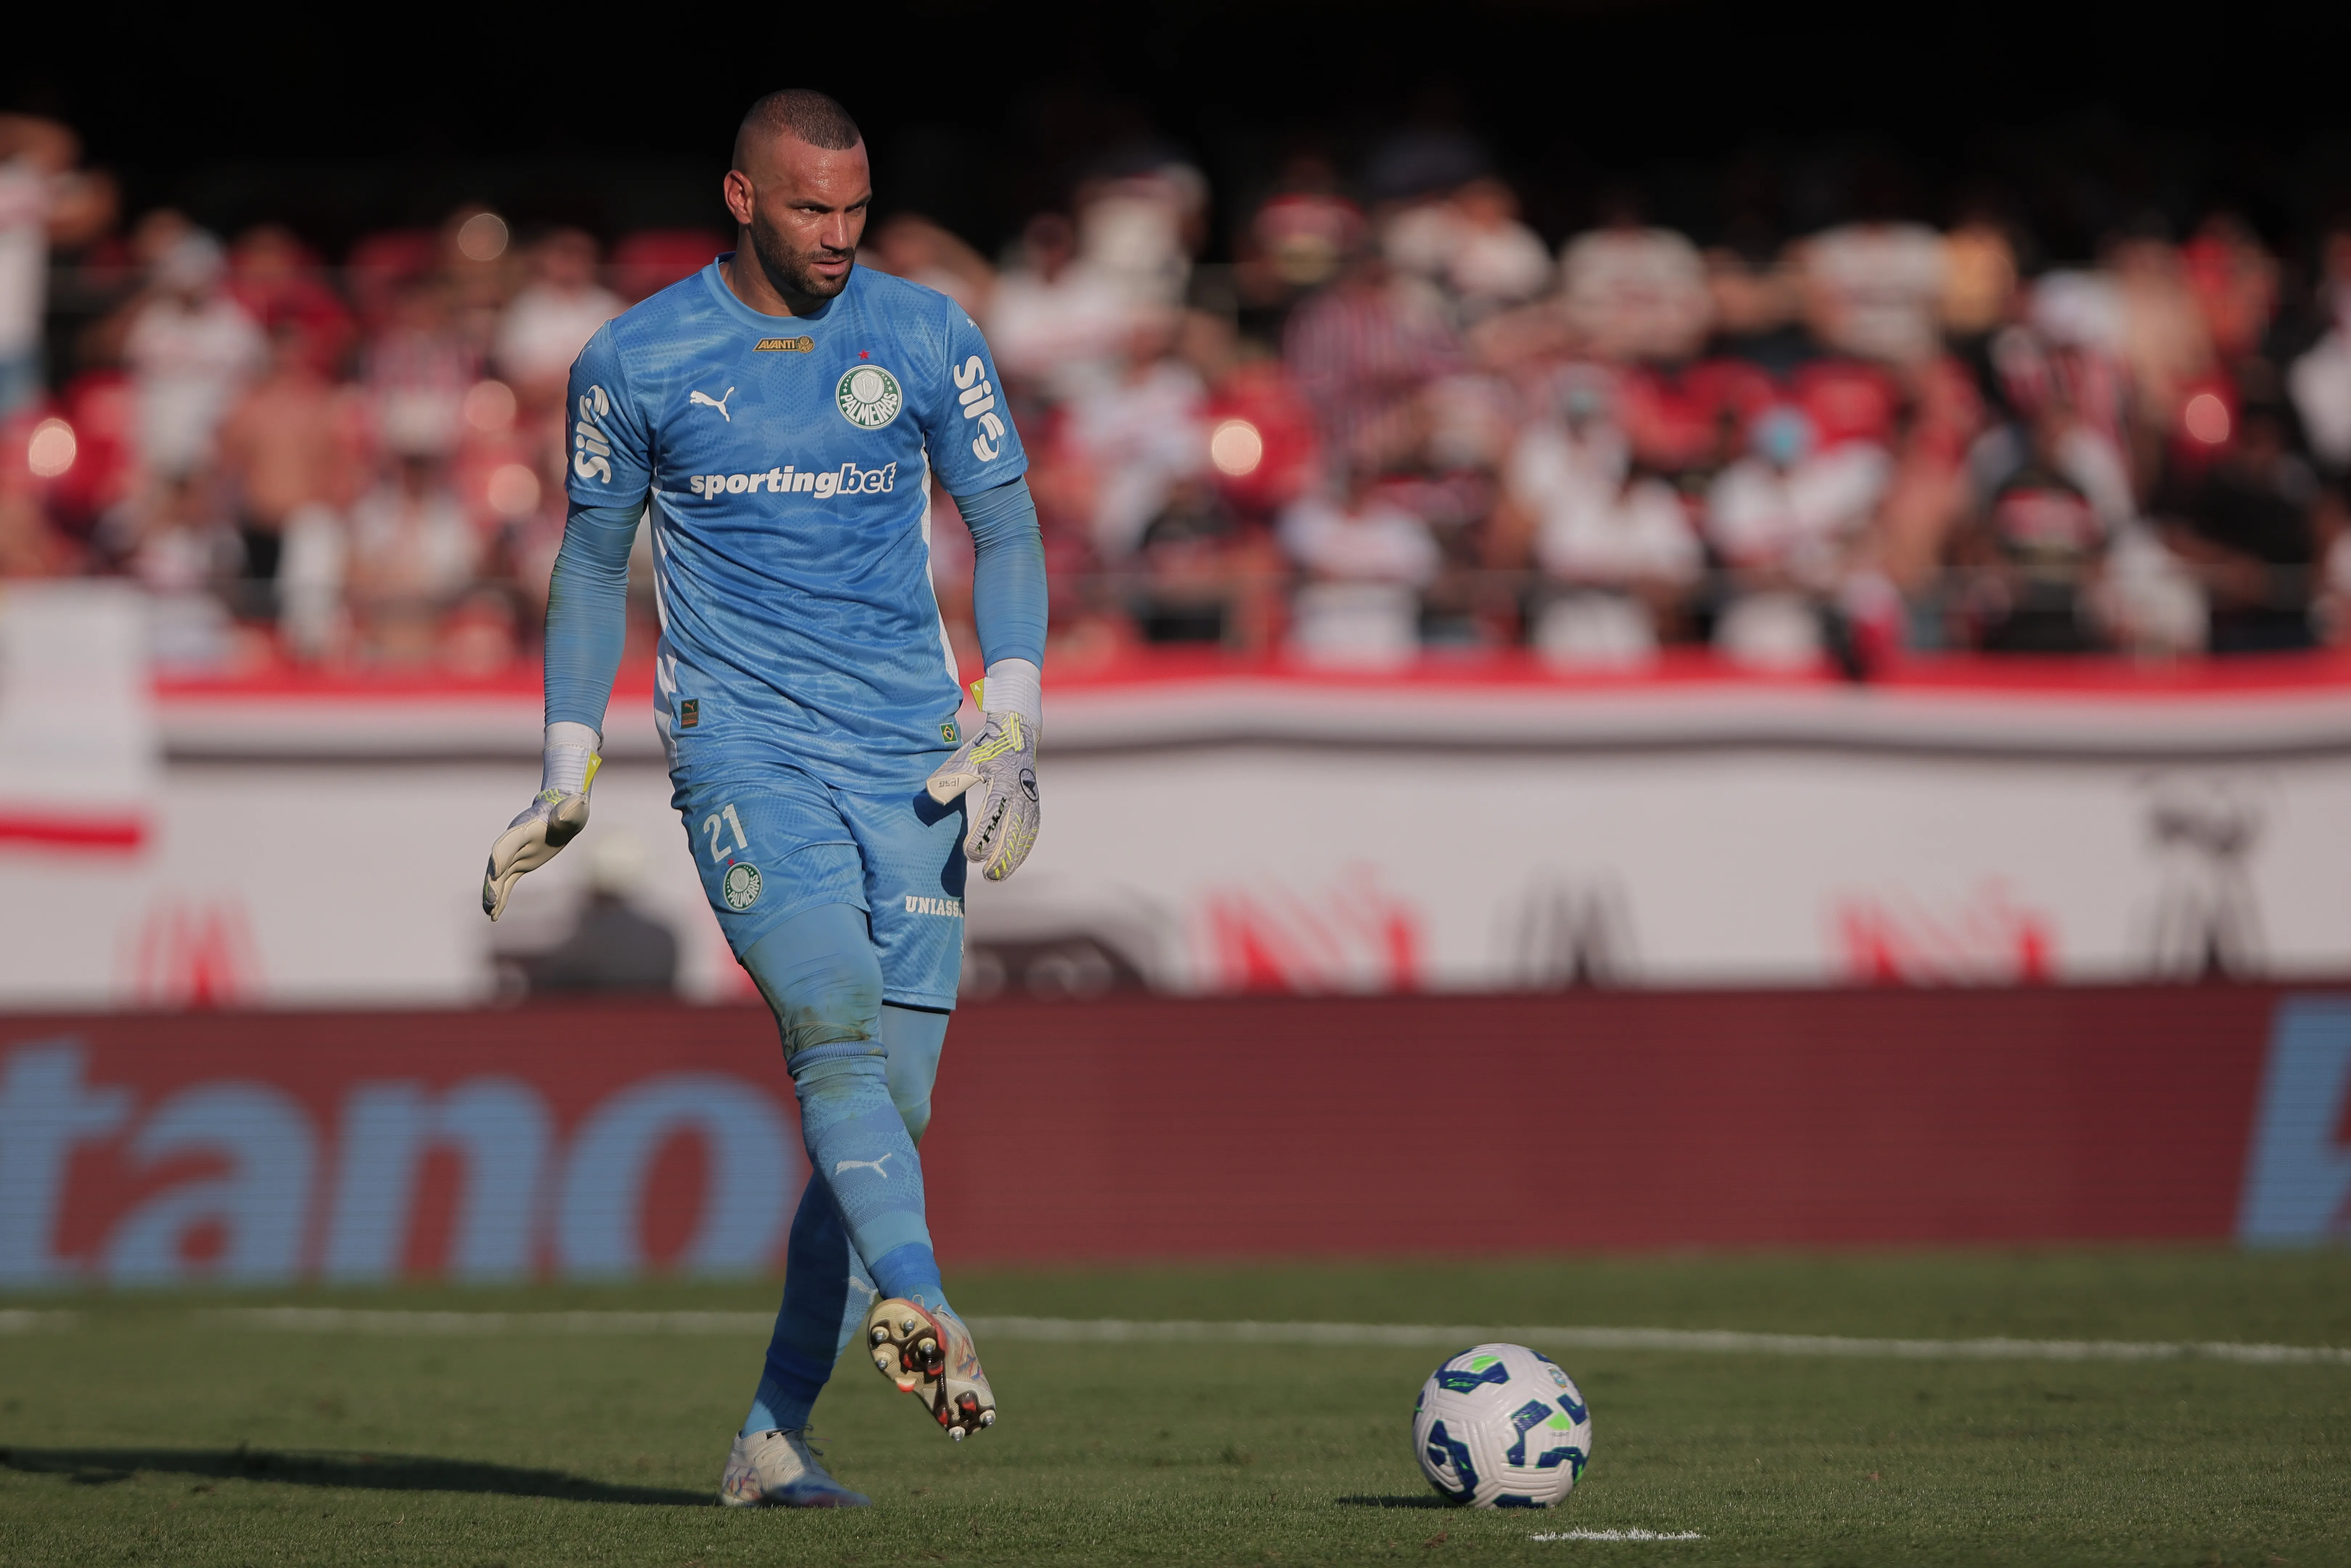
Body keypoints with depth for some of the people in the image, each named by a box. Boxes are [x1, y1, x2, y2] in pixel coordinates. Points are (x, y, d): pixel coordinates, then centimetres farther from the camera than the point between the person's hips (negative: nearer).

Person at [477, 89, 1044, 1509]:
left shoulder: (926, 337, 6)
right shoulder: (637, 363, 3)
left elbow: (1007, 533, 11)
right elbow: (594, 563, 13)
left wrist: (1012, 727, -2)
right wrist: (567, 781, 9)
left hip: (912, 753, 3)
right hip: (743, 741, -2)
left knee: (893, 1103, -3)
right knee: (838, 1030, -25)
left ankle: (774, 1439, 5)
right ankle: (918, 1308, -46)